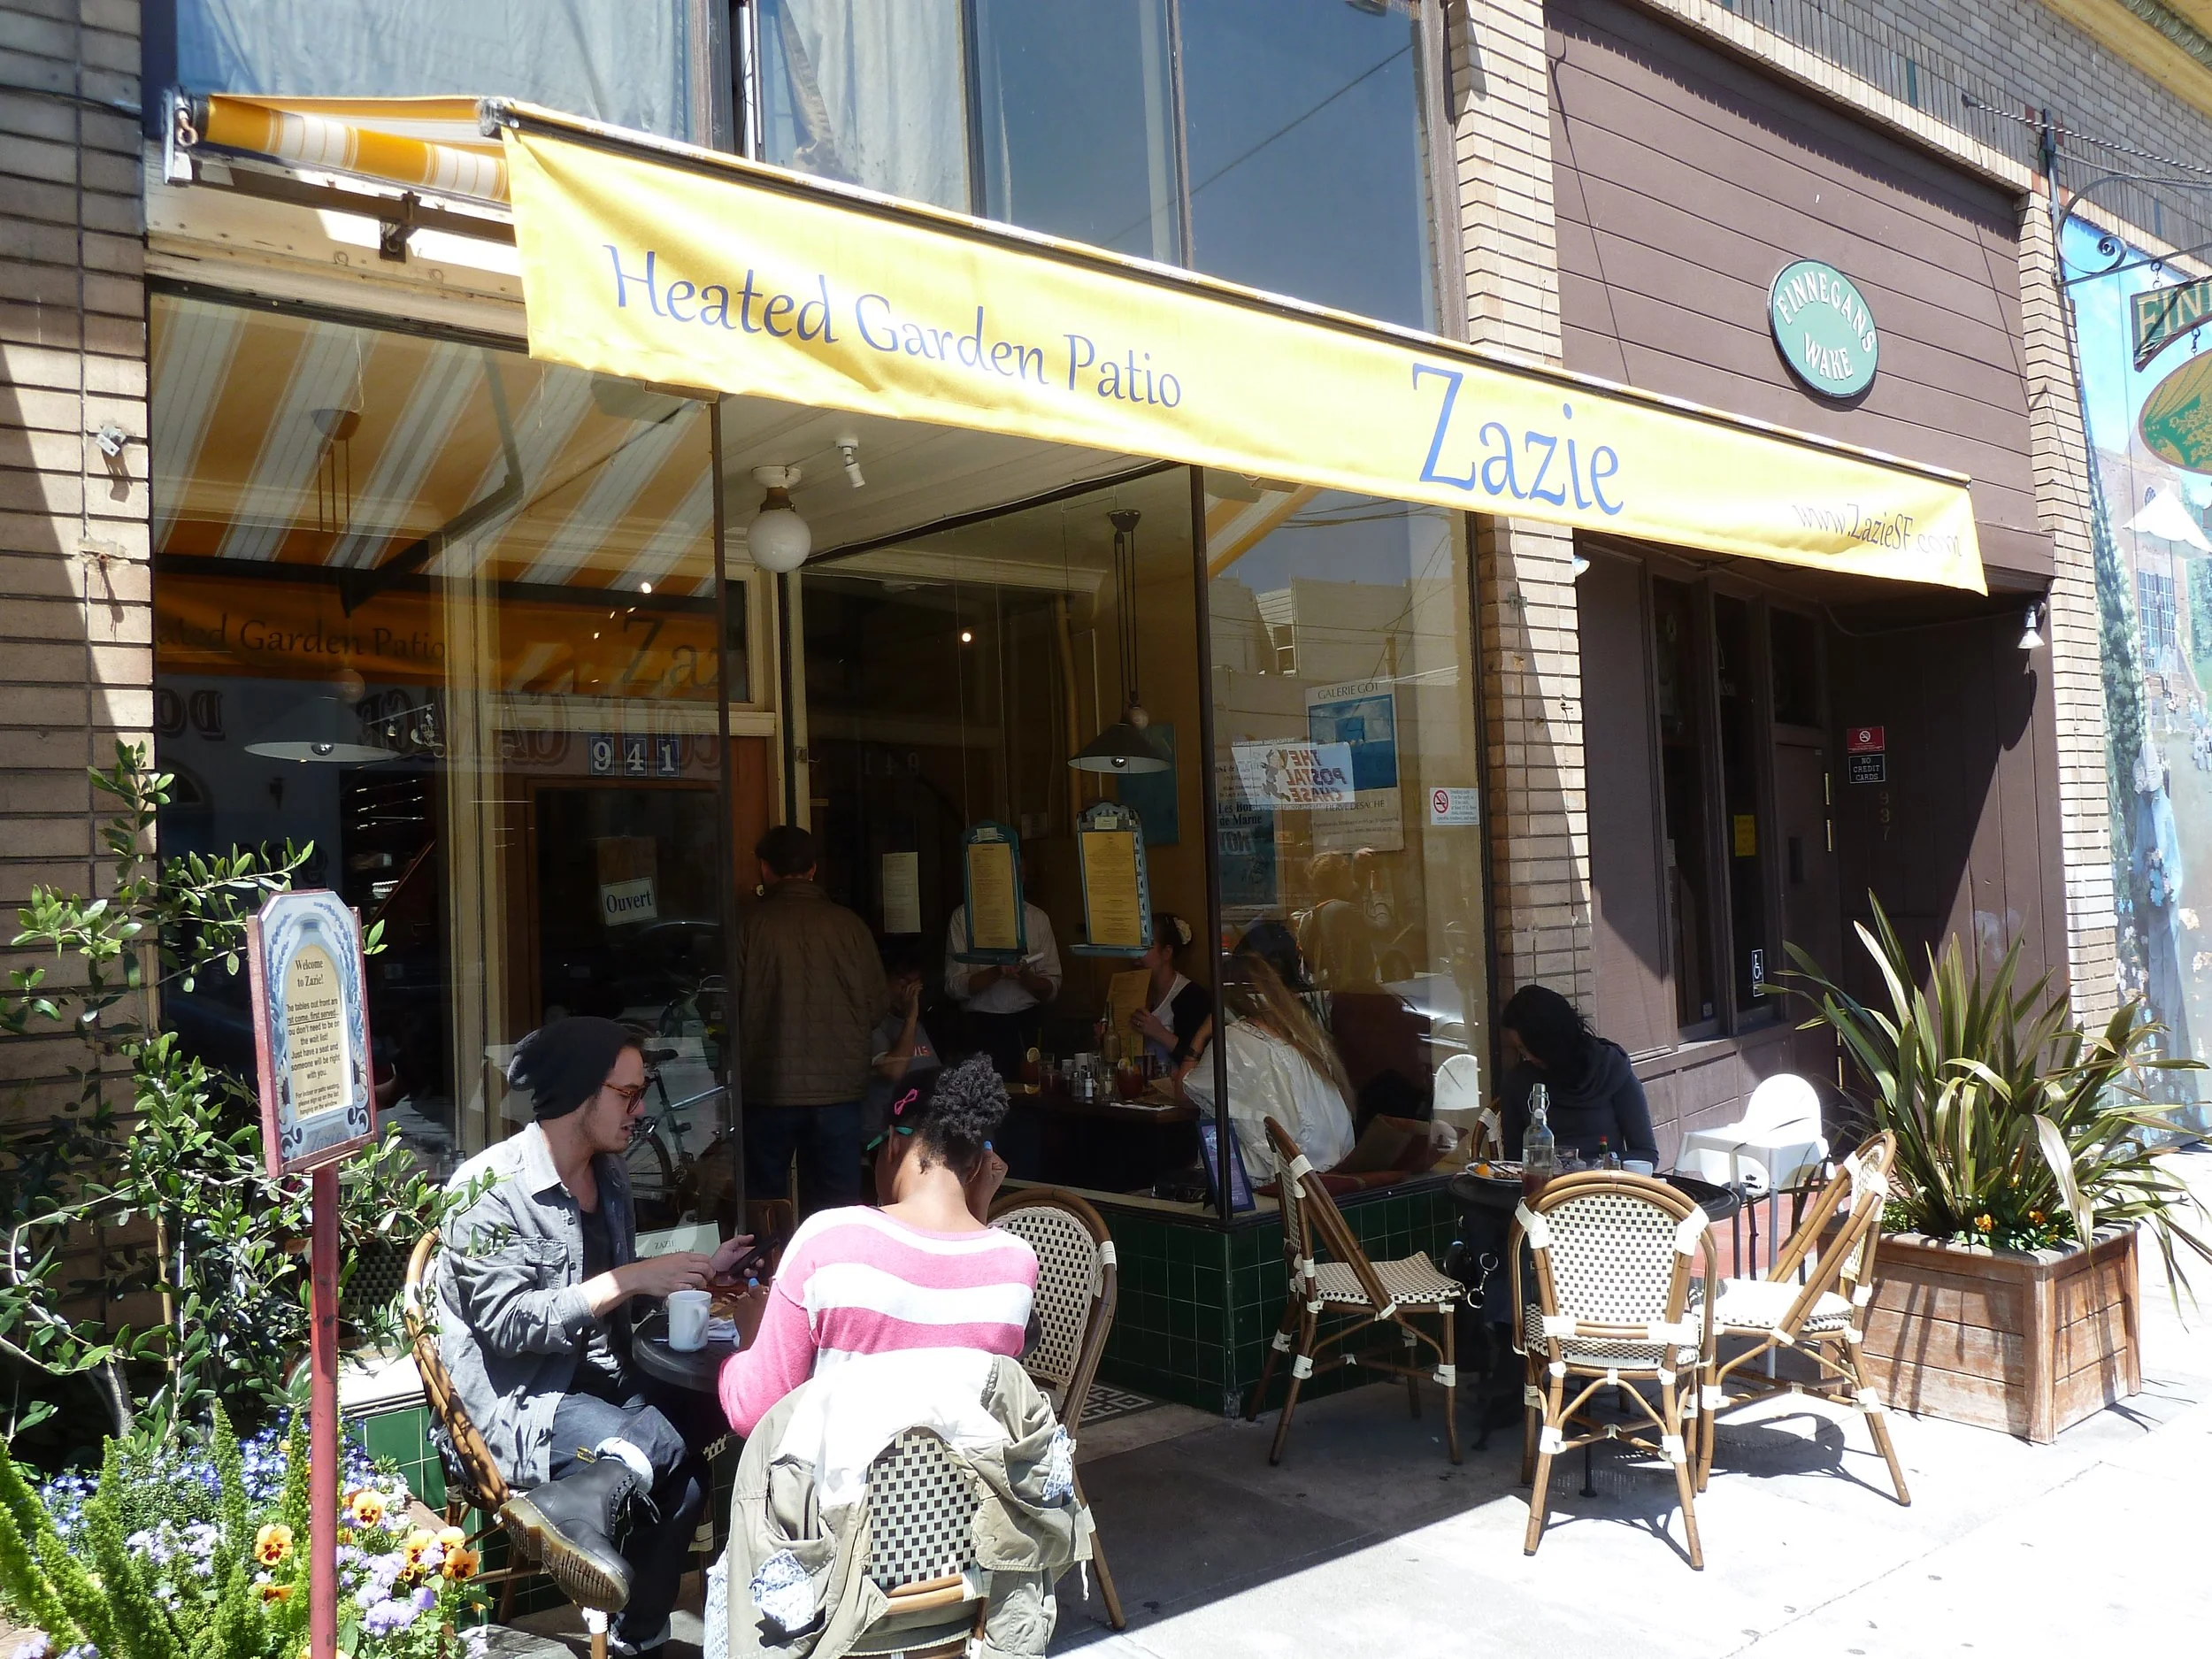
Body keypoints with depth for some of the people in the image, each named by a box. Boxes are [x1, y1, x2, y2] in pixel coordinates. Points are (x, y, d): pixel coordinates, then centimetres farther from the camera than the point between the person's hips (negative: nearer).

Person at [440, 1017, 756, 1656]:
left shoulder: (610, 1174, 8)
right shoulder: (491, 1187, -15)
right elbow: (507, 1323, -22)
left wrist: (697, 1270, 6)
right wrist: (630, 1280, -23)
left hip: (593, 1377, 8)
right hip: (515, 1397, -8)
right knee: (666, 1445, -25)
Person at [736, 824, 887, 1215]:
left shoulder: (750, 926, -8)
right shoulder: (849, 926, -3)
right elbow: (875, 1007, 2)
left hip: (767, 1090, -1)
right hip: (838, 1086, 1)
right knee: (835, 1205, 10)